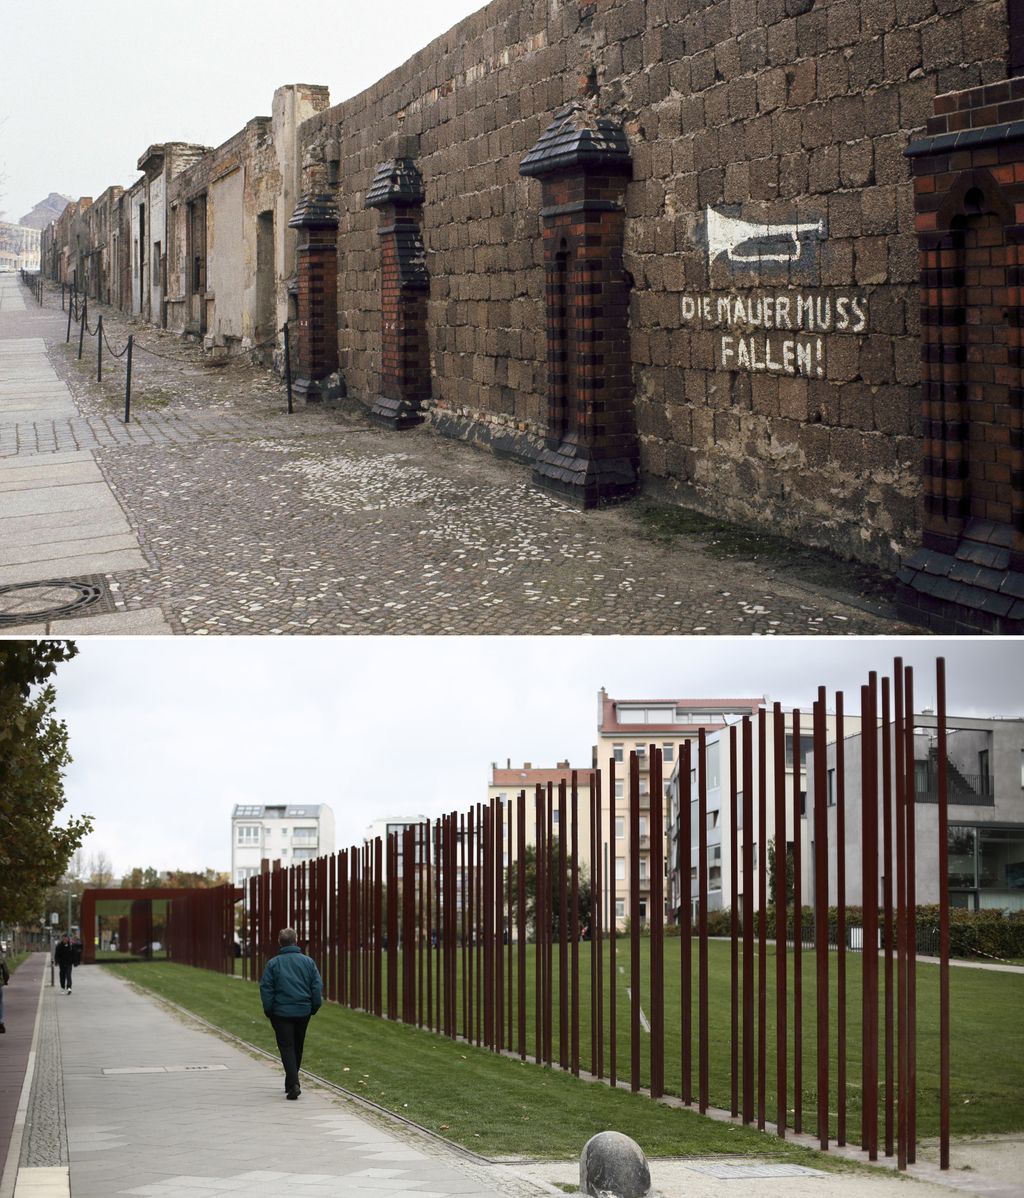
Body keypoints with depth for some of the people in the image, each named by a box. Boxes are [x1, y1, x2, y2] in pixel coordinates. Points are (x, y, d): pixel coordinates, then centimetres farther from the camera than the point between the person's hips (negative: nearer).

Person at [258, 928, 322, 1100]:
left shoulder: (273, 963, -6)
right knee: (297, 1047, 17)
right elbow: (317, 986, 0)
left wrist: (268, 1010, 3)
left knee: (286, 1047, -2)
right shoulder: (308, 961, 0)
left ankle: (293, 1085, -18)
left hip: (281, 1013, -3)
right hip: (303, 1012, 3)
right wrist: (314, 1007, 10)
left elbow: (265, 989, -6)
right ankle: (291, 1083, 28)